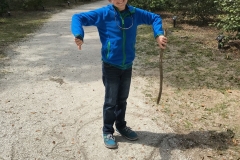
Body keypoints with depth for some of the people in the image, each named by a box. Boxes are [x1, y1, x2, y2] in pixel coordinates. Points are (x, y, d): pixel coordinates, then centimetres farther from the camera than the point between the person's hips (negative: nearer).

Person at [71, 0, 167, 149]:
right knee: (111, 101, 6)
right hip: (110, 67, -4)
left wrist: (159, 34, -7)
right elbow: (78, 17, -14)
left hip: (127, 66, 4)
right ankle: (108, 131, 26)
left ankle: (121, 126, 39)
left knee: (122, 99, 19)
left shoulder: (135, 13, -2)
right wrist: (79, 35, -33)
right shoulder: (103, 14, -12)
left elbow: (155, 17, 11)